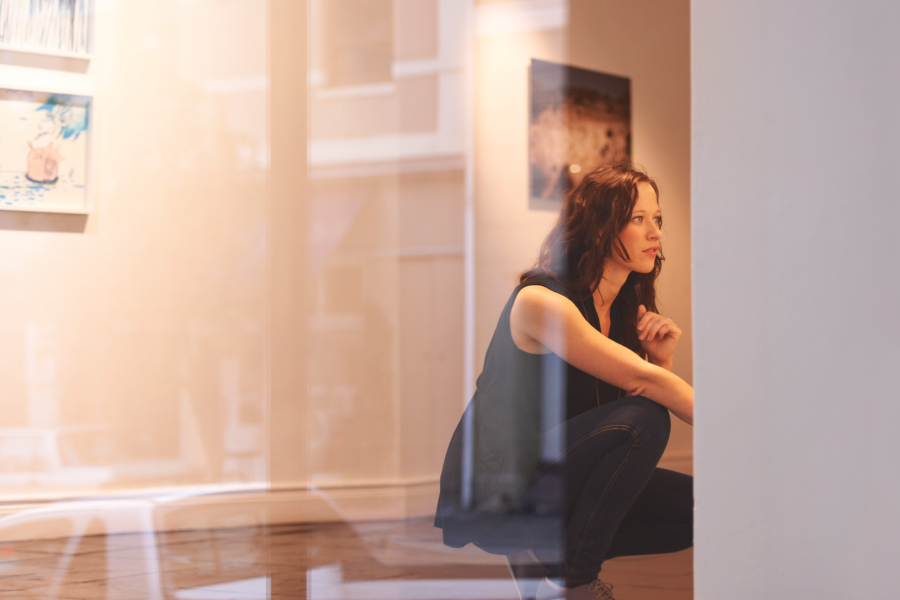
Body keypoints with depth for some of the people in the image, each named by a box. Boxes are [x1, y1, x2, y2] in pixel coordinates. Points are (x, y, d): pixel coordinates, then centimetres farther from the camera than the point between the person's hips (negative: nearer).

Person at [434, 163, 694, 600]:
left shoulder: (625, 309, 8)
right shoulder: (539, 301, -19)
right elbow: (640, 381, -27)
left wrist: (661, 359, -9)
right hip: (490, 495, -8)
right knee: (642, 417, -27)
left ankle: (547, 553, 6)